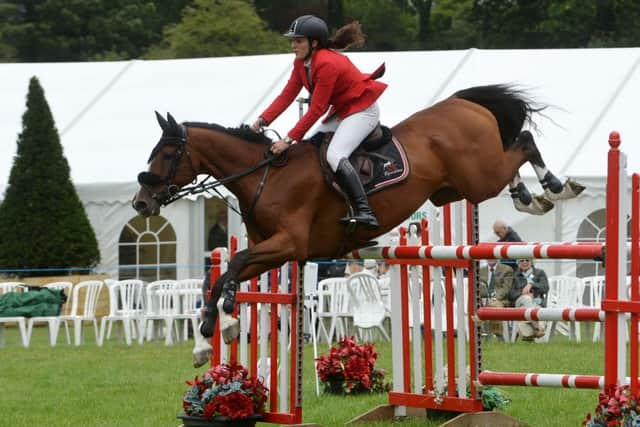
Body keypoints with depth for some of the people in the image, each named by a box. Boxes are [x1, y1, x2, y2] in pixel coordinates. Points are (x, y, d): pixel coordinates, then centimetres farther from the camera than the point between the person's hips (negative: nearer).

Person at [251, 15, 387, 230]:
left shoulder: (327, 64, -27)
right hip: (342, 111, 11)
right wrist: (263, 120, -12)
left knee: (334, 155, -27)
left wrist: (289, 140, -28)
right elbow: (287, 95, 1)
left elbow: (315, 111, -27)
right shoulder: (301, 63, 2)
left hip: (362, 110, -11)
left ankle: (364, 212, -36)